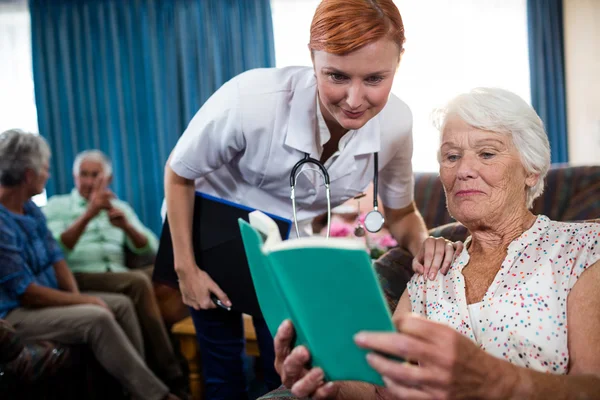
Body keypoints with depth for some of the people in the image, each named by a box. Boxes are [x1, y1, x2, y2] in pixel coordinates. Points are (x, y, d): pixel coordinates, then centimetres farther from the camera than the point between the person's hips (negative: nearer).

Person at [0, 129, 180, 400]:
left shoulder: (31, 209, 8)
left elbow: (56, 258, 10)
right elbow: (26, 293, -23)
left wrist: (77, 296, -6)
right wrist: (82, 301, -15)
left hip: (45, 300, 10)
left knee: (121, 304, -1)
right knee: (97, 319, -27)